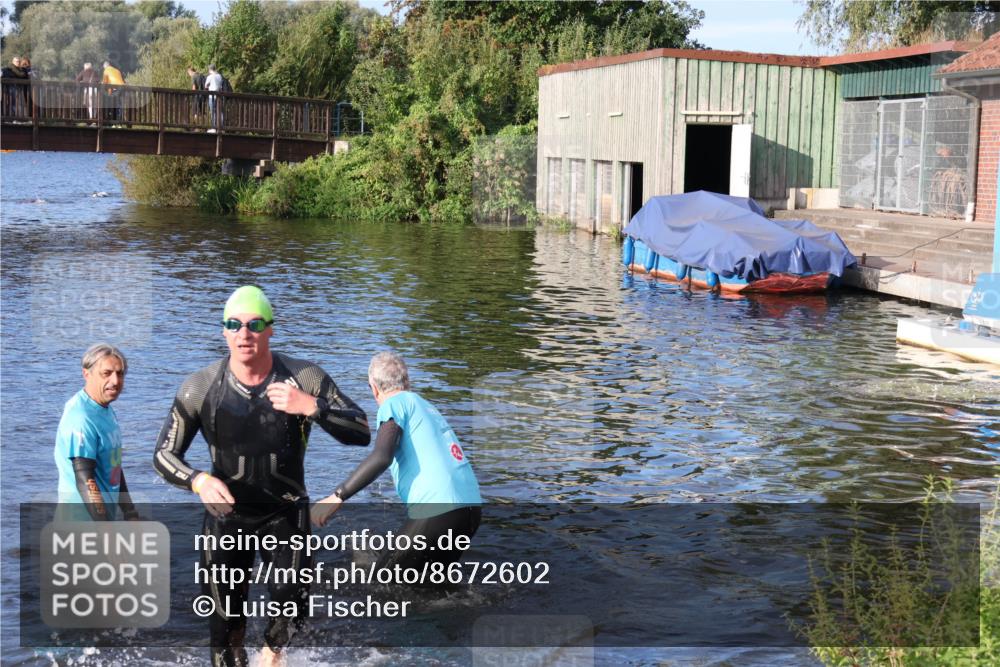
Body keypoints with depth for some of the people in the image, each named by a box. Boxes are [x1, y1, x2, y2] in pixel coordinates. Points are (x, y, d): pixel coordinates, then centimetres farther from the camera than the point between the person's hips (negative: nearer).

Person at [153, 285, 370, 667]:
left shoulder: (304, 379, -10)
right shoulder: (200, 388, -8)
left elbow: (361, 433, -14)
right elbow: (164, 455, -4)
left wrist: (311, 407, -30)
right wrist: (198, 481, -25)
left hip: (286, 512, 0)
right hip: (227, 513, 1)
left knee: (292, 601, -14)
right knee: (225, 620, 1)